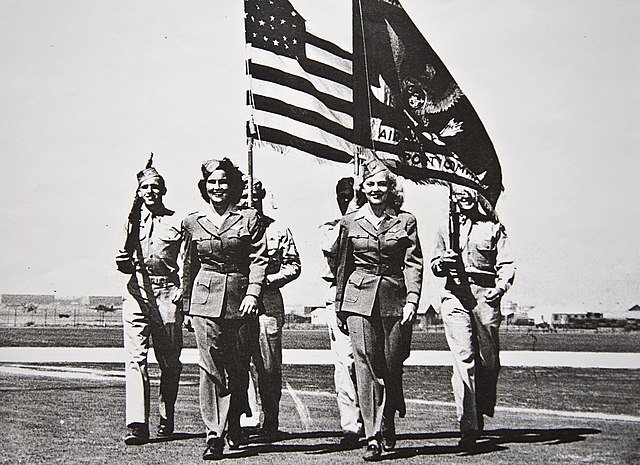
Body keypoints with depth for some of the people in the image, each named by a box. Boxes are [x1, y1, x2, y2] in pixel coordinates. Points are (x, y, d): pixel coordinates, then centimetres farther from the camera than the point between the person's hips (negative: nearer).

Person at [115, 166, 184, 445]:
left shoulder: (178, 222, 5)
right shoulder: (132, 221, 13)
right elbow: (126, 264, 17)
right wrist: (124, 262, -3)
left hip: (167, 293, -2)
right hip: (137, 290, 2)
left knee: (170, 361, 5)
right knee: (135, 358, -8)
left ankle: (167, 419, 21)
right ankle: (137, 425, -11)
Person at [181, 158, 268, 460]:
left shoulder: (249, 218, 3)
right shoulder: (192, 222, 9)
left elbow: (259, 259, -1)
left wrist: (252, 293, -13)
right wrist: (188, 304, 21)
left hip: (241, 298, 0)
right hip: (205, 299, 0)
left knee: (239, 367, 8)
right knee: (210, 367, -7)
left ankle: (233, 424, 32)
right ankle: (214, 436, -5)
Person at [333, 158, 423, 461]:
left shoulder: (405, 221, 6)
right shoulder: (350, 222, 9)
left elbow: (413, 263, 0)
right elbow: (342, 266, 14)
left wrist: (411, 300, -12)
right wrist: (339, 308, 14)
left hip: (395, 300, 0)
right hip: (360, 300, 0)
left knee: (391, 367, 4)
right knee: (367, 367, -6)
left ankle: (387, 428, 27)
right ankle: (373, 437, -2)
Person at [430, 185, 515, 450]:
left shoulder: (493, 227, 11)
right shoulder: (446, 227, 17)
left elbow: (506, 264, 5)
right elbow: (435, 266, 20)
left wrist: (499, 287, -13)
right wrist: (442, 263, -4)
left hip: (485, 296, 0)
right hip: (454, 296, 0)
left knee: (488, 360, 2)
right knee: (463, 358, -11)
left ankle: (482, 412, 26)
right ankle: (468, 427, -12)